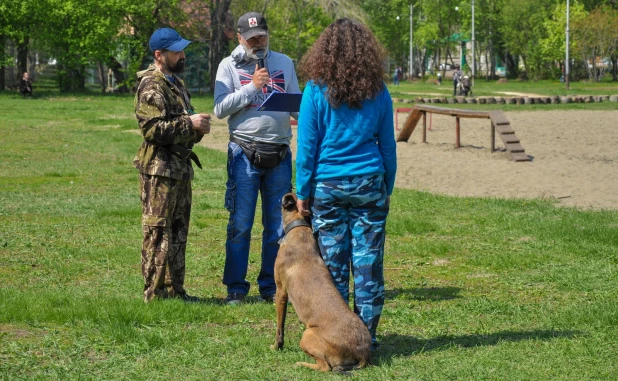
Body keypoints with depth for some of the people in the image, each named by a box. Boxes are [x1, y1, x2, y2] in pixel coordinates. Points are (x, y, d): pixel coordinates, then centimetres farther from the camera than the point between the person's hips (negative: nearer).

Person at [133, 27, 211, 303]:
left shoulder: (176, 83, 18)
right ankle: (154, 293, -2)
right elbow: (152, 128, -22)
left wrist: (198, 128, 7)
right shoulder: (151, 86, -13)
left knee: (178, 231, 14)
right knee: (157, 232, -6)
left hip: (180, 167, 10)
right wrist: (189, 124, -20)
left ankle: (174, 290, 22)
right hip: (159, 169, -10)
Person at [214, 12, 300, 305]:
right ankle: (236, 288, 6)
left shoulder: (284, 63, 11)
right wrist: (251, 86, -15)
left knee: (277, 225, 7)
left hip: (280, 154, 3)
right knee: (240, 224, -1)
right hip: (244, 154, -3)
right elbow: (220, 109, -7)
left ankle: (271, 286, 16)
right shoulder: (229, 66, 1)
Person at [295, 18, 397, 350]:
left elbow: (306, 147, -4)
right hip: (369, 185, 2)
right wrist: (387, 189, 17)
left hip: (327, 186, -1)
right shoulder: (377, 90, 2)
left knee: (333, 263, 5)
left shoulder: (316, 90, -6)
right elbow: (388, 145, 8)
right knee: (368, 262, 5)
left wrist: (302, 192, 2)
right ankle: (366, 335, 10)